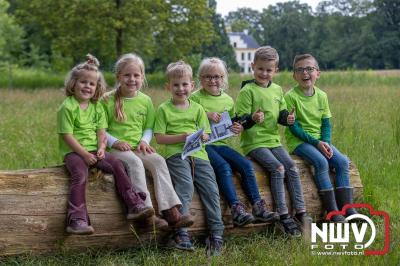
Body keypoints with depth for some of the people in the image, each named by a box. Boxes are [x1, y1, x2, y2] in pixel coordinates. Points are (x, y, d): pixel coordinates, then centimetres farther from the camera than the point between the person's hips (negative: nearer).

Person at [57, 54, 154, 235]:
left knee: (117, 165, -14)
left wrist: (101, 148, -11)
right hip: (73, 152, -6)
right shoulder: (67, 107, -6)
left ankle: (135, 205, -14)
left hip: (94, 152, 6)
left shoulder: (97, 107, 14)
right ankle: (77, 220, -37)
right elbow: (67, 135, -11)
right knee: (80, 174, -31)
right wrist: (84, 154, -18)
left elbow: (101, 132, 10)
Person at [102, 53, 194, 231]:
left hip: (138, 148, 4)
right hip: (117, 149, -4)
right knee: (135, 163, -33)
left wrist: (144, 141, -1)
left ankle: (171, 211, -33)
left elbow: (149, 128, 19)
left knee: (158, 160, -24)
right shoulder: (108, 100, 0)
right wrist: (115, 142, -15)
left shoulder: (145, 100, 12)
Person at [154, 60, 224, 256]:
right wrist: (182, 137, -13)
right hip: (176, 154, -4)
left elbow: (206, 134, 16)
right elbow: (159, 137, 0)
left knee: (211, 189, -11)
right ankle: (181, 234, -26)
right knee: (185, 187, -26)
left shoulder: (197, 108, 18)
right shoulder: (164, 109, 7)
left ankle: (216, 235, -6)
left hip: (198, 154, 4)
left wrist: (202, 137, -8)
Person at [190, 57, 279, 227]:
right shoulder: (196, 98, -2)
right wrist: (205, 116, -18)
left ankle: (258, 207, -14)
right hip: (203, 144, -6)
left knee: (246, 165, -14)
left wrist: (238, 129, 3)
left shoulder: (228, 101, 15)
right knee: (224, 167, -29)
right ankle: (236, 209, -33)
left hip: (221, 144, 6)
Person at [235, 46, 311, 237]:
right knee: (278, 168, -23)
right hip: (254, 142, -6)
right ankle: (283, 216, -19)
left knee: (292, 168, -10)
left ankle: (300, 212, -5)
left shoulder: (277, 90, 14)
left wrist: (287, 118, -3)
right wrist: (253, 119, -32)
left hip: (273, 140, 6)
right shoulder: (247, 91, -7)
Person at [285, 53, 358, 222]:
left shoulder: (321, 96, 6)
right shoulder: (291, 96, -10)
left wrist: (326, 143, -11)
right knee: (321, 162, -29)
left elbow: (326, 124, 8)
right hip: (298, 141, -6)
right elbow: (293, 127, -13)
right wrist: (316, 142, -19)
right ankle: (332, 210, -25)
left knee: (342, 161, -14)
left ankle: (347, 207, -12)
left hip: (320, 140, 6)